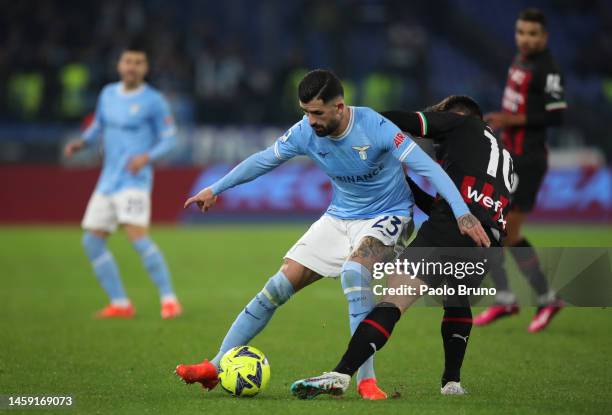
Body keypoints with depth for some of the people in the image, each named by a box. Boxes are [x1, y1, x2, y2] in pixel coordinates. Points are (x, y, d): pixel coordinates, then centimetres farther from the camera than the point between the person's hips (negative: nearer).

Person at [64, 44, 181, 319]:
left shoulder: (153, 101, -6)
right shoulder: (108, 94, 12)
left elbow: (169, 139, -3)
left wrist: (146, 157, -20)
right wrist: (82, 142, 4)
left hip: (134, 180, -7)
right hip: (108, 181, 7)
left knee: (137, 236, -22)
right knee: (92, 241, 4)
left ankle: (169, 299, -15)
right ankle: (120, 304, 11)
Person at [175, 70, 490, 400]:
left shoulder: (374, 127, -26)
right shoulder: (305, 132, -12)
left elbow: (426, 166, -28)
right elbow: (263, 161, 5)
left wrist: (462, 213, -36)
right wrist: (215, 190, 10)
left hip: (385, 217, -5)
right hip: (339, 217, 5)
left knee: (352, 272, -35)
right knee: (278, 286, -3)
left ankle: (366, 379, -31)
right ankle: (217, 366, 6)